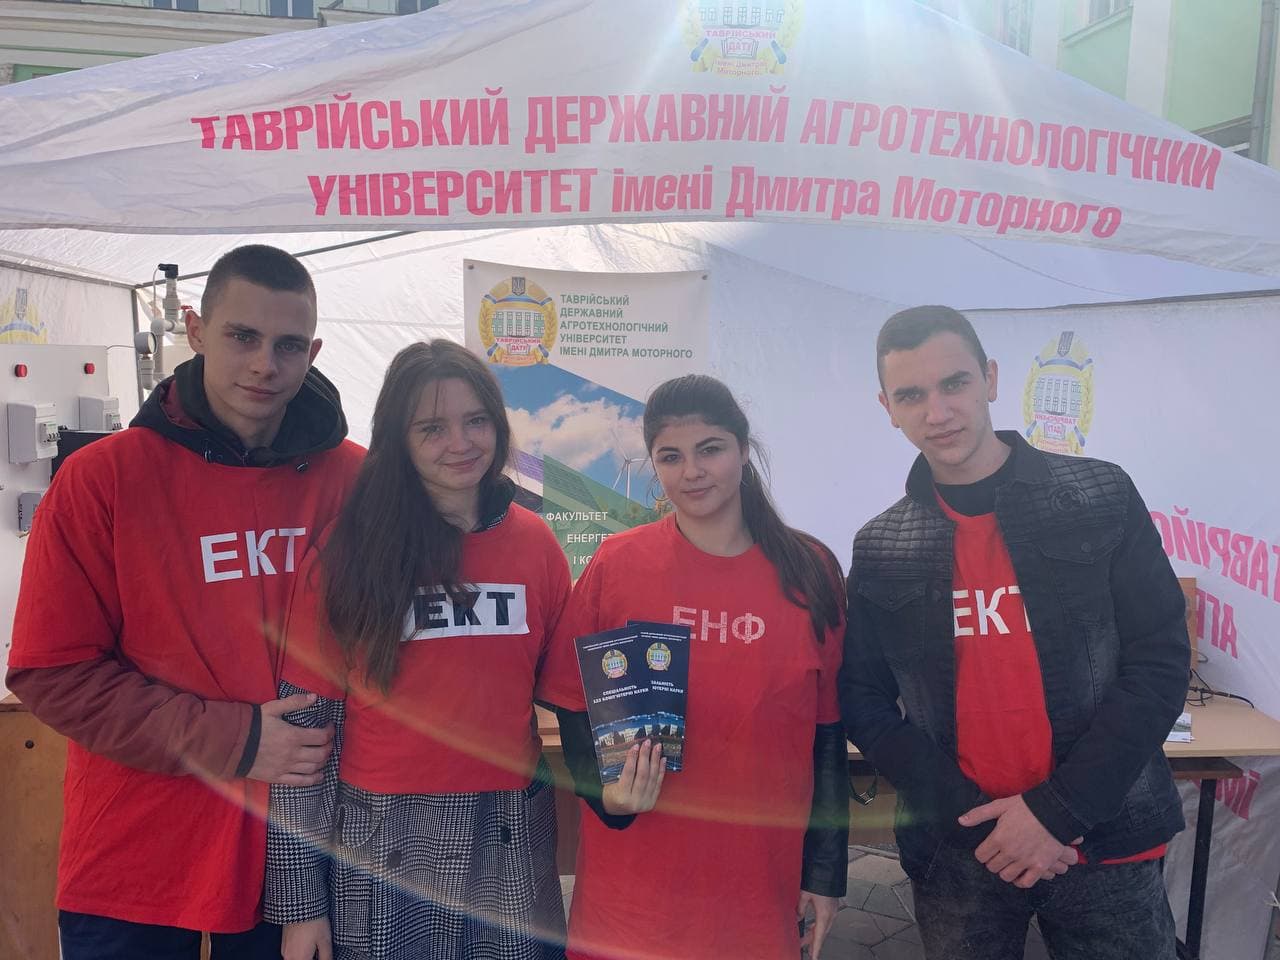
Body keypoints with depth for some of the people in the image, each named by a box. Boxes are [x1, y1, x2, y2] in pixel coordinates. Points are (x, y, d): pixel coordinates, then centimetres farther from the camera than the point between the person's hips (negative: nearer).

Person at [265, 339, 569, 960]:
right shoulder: (346, 553, -6)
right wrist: (298, 901, -6)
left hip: (510, 846, 3)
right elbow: (304, 724, -6)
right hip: (380, 850, -2)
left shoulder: (536, 543, 1)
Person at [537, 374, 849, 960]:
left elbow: (827, 732, 2)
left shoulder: (809, 571, -2)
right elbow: (573, 706, 0)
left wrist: (826, 872, 3)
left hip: (762, 886, 1)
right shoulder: (617, 564, -6)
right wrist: (604, 790, -17)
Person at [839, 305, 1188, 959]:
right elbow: (863, 701, 2)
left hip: (1107, 842, -1)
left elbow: (1160, 662, -6)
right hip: (952, 855, 1)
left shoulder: (1102, 498, -4)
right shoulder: (879, 550, -1)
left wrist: (1059, 808, -12)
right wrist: (969, 815, -10)